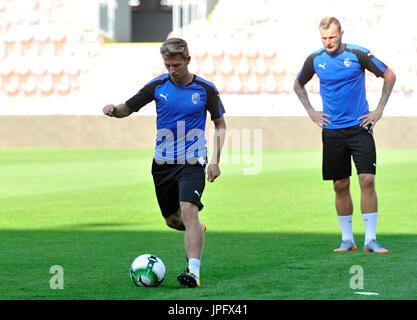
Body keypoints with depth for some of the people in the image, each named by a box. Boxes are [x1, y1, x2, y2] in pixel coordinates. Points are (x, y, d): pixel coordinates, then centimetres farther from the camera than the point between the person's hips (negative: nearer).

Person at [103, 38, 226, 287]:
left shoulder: (205, 89, -5)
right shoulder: (158, 86, -1)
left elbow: (220, 124, 6)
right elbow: (128, 108, 6)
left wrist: (215, 160, -3)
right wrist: (113, 110, -19)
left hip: (192, 163, -4)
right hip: (163, 163, 4)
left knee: (188, 211, -24)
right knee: (172, 220, 13)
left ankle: (194, 271, -29)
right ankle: (197, 230, 48)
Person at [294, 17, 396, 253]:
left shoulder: (358, 54, -7)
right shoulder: (315, 60, 2)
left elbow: (389, 76, 4)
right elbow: (298, 85, 21)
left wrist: (380, 110, 0)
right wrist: (311, 111, 10)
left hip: (360, 127, -2)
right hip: (332, 130, 2)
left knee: (367, 180, -11)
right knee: (340, 186, 4)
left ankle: (371, 239, -7)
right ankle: (347, 239, 14)